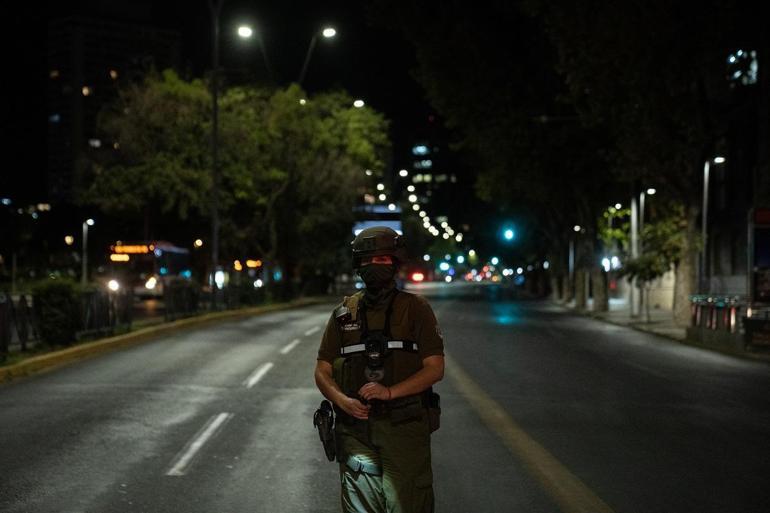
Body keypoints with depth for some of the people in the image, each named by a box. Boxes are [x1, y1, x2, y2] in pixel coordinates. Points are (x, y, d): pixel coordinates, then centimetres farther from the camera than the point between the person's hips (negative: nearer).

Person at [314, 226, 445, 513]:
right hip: (355, 430, 3)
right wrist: (343, 401, -8)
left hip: (403, 428, -3)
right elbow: (322, 372, 12)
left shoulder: (415, 309, 3)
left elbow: (435, 368, -3)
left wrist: (390, 391, -16)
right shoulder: (345, 314, 12)